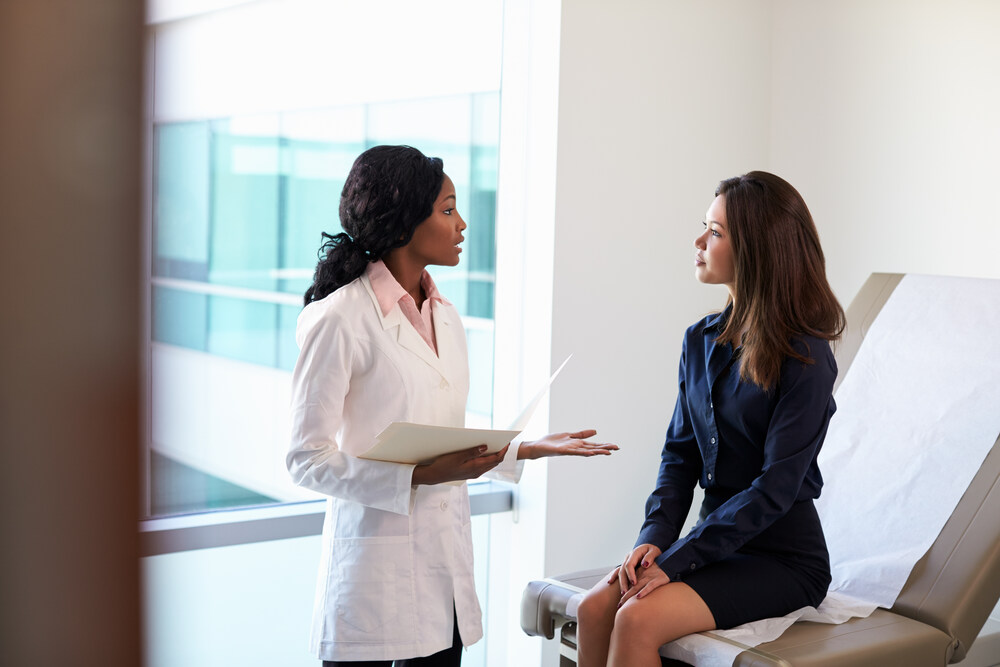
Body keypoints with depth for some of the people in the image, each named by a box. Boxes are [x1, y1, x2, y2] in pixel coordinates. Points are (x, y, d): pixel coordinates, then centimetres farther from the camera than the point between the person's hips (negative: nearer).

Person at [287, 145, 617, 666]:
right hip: (376, 564, -7)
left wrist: (530, 449, 10)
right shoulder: (339, 319, -11)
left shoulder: (445, 316, 12)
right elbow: (307, 460, -13)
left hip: (446, 564, 7)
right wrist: (418, 476, -21)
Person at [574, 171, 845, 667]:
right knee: (593, 608, -17)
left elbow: (776, 488, -19)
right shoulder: (702, 340, 7)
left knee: (638, 619, -26)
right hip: (717, 540, 6)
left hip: (784, 557, -6)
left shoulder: (805, 359, -15)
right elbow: (680, 453, 9)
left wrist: (676, 560, -20)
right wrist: (654, 537, -8)